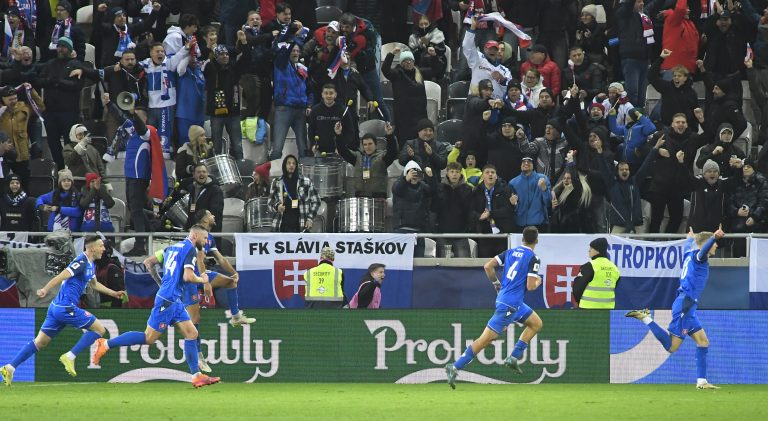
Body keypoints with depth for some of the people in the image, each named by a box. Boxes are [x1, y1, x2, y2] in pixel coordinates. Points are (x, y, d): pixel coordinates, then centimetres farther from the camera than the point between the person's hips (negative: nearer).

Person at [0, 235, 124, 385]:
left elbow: (95, 284, 38)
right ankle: (70, 357, -5)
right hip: (66, 307, -10)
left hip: (56, 307, 10)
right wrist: (45, 289, -36)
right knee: (99, 329, -1)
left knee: (40, 342, 8)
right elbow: (61, 276, -24)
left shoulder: (90, 264, 19)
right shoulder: (81, 262, -12)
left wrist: (114, 293, 40)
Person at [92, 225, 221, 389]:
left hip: (174, 301, 10)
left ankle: (197, 376, 2)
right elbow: (188, 276, -21)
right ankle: (106, 344, 1)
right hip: (167, 301, -10)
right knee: (149, 338, -5)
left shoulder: (172, 247, 16)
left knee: (192, 334, 5)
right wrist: (202, 280, -3)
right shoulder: (190, 249, -11)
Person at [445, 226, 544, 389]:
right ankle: (455, 368, -9)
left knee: (536, 324, 21)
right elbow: (530, 286, -16)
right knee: (486, 339, -7)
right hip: (510, 304, -8)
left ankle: (513, 357, 14)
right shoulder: (533, 259, -11)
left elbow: (488, 266, 3)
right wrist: (538, 282, 6)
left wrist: (496, 283, 17)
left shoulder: (511, 252, 9)